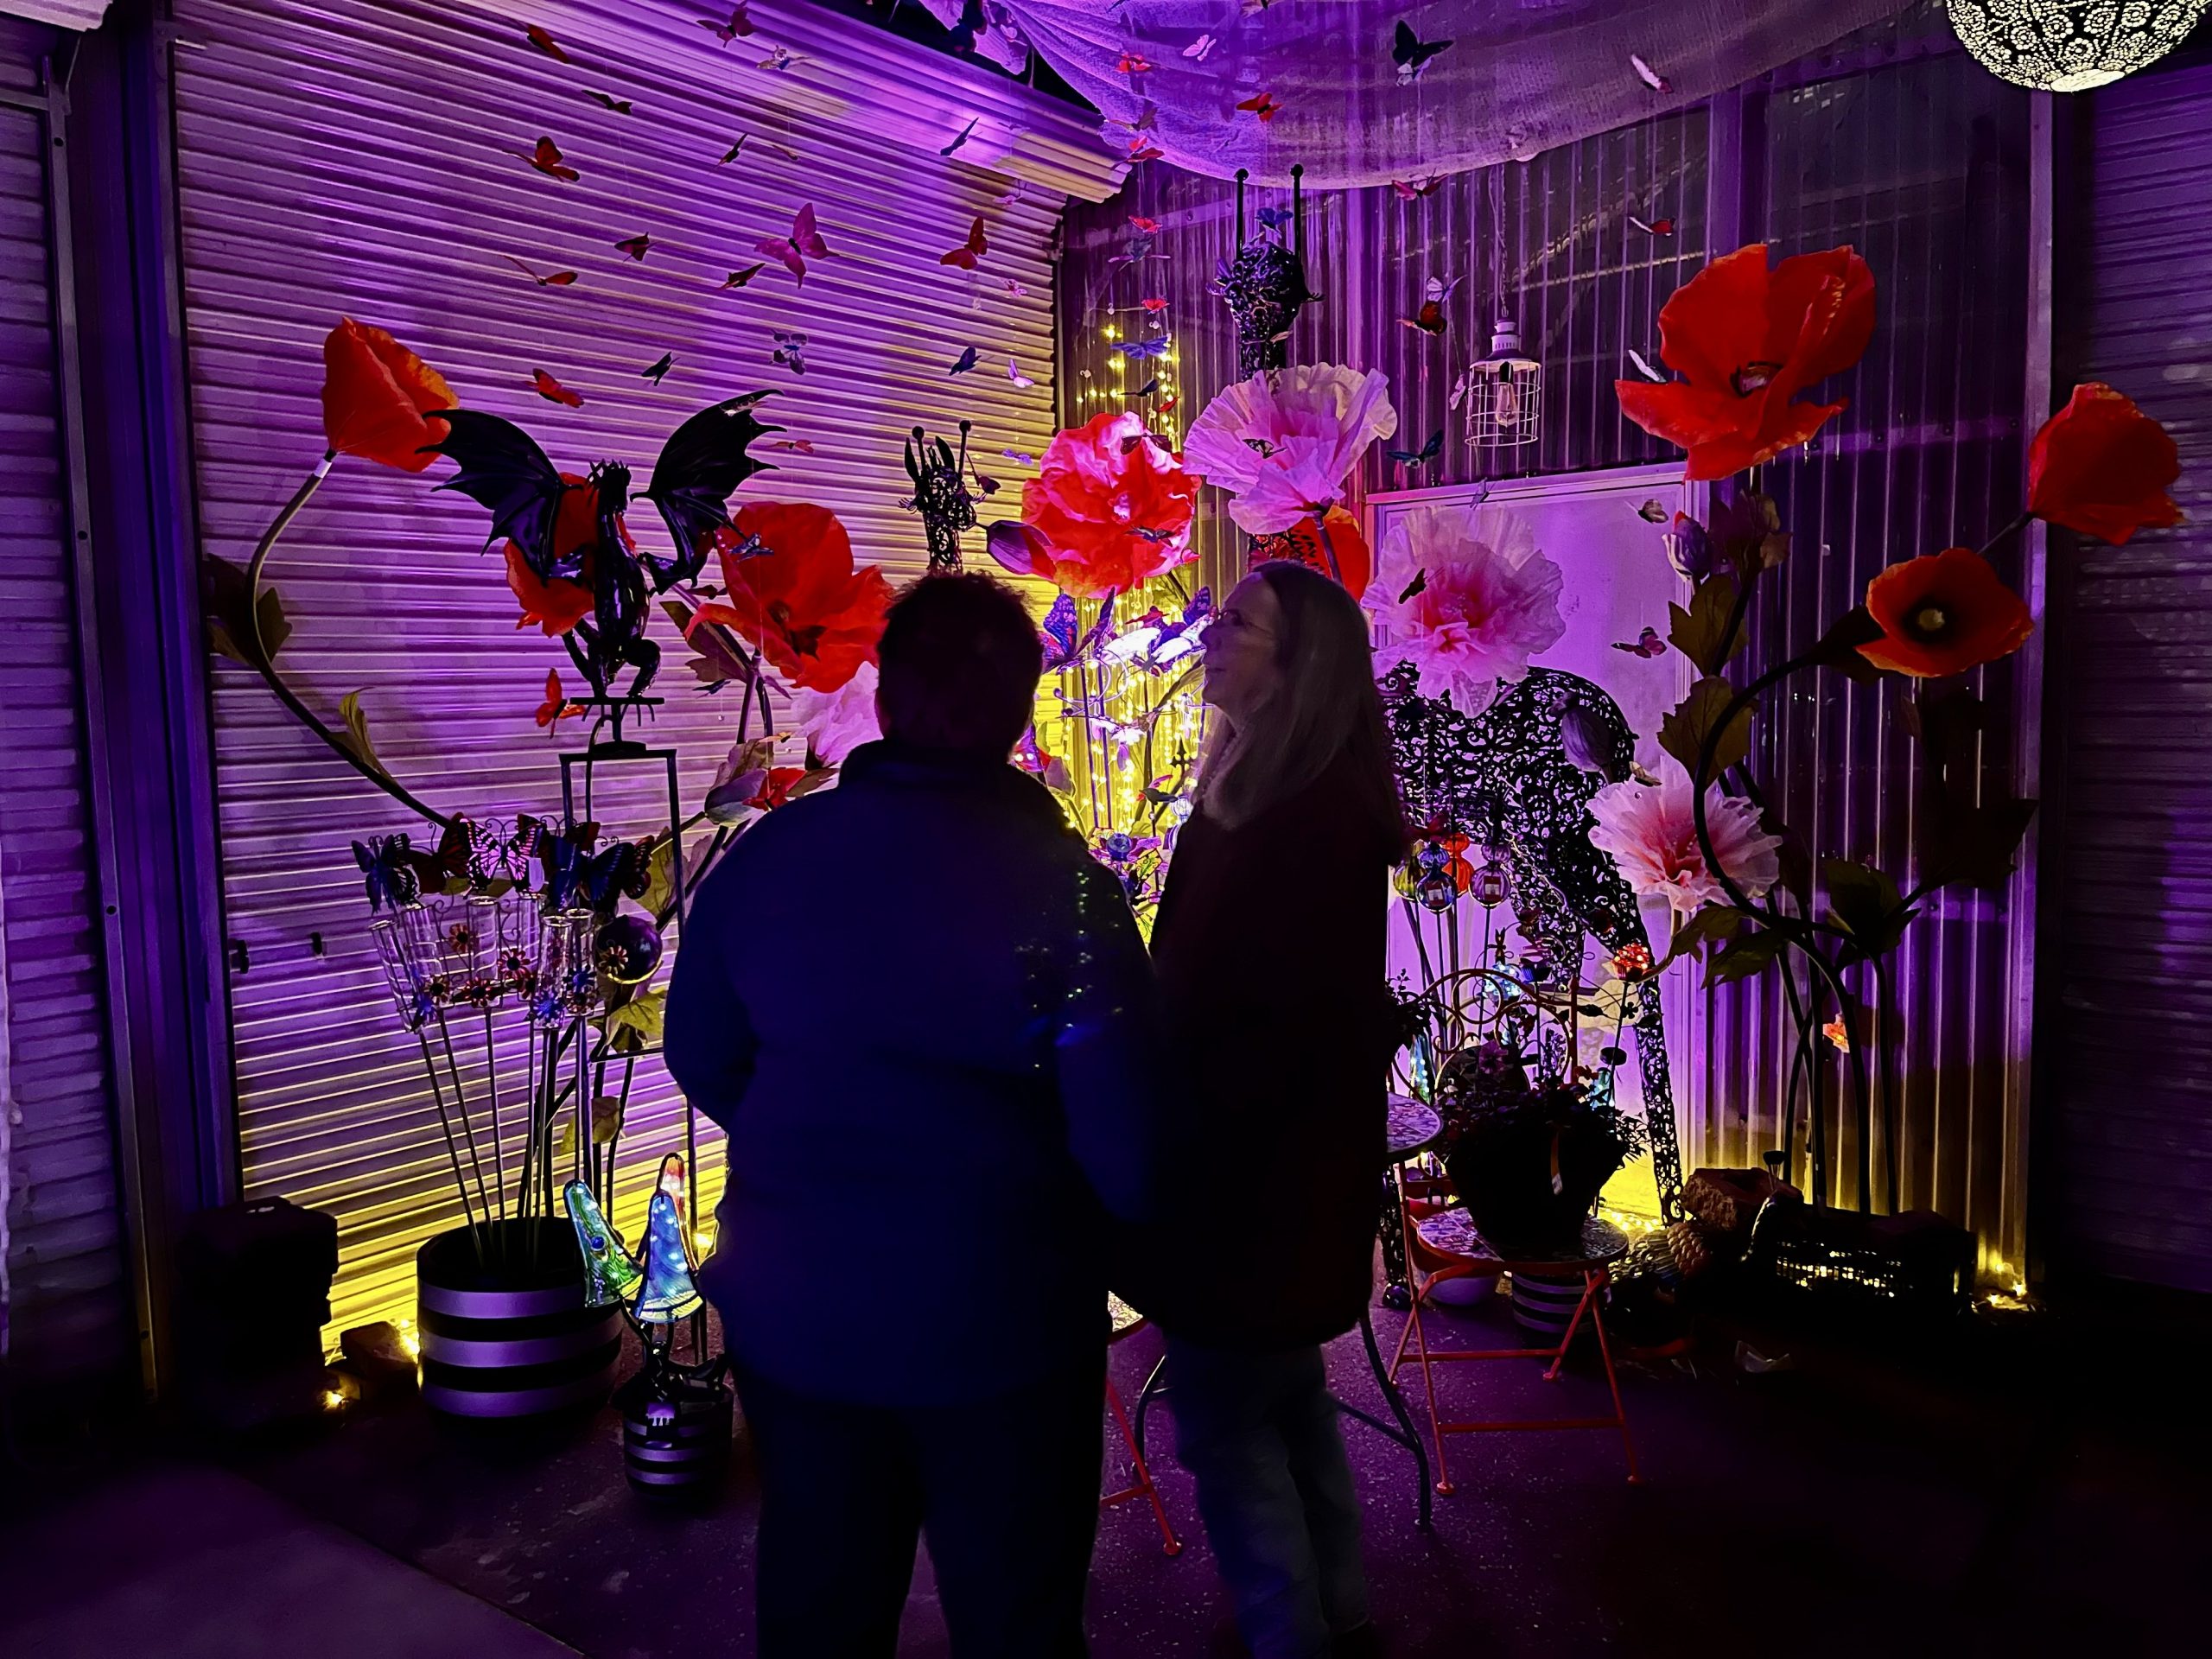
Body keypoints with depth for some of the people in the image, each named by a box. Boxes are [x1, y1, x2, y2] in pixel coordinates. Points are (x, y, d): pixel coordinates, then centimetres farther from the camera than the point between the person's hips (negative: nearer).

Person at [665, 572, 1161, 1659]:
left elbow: (703, 1061, 4)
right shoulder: (1058, 884, -21)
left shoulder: (763, 854, -9)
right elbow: (1129, 1151, -21)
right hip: (997, 1327, -3)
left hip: (794, 1313, 4)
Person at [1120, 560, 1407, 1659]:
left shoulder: (1321, 815, -22)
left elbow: (1290, 1019, -24)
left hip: (1259, 1168, -10)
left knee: (1226, 1419, 3)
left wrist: (1182, 1123, -17)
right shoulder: (1254, 794, 8)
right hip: (1265, 1161, 10)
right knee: (1286, 1402, 22)